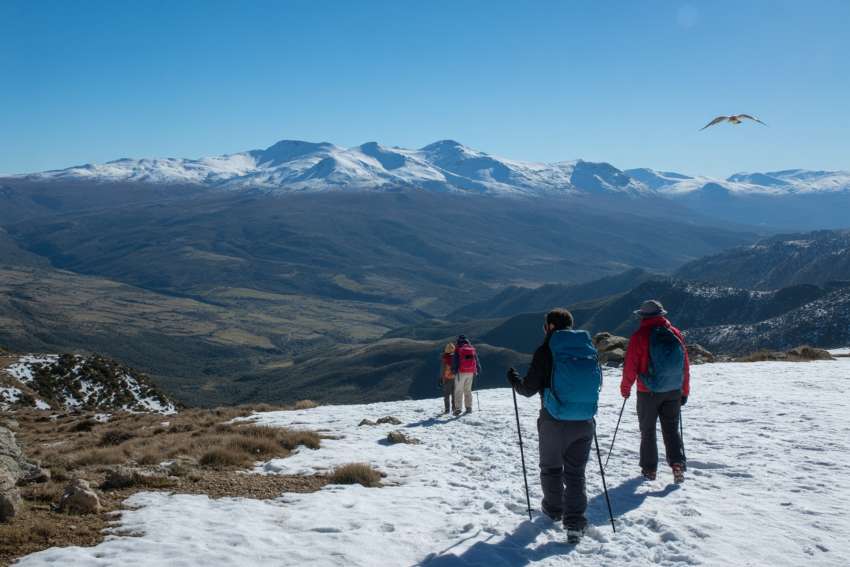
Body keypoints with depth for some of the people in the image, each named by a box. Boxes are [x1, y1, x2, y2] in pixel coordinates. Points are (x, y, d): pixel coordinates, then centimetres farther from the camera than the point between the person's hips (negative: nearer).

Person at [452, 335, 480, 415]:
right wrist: (478, 370, 21)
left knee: (459, 390, -2)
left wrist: (454, 370, -3)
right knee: (468, 390, 14)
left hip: (461, 372, -5)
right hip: (470, 372, 5)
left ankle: (458, 408, -10)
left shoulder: (458, 349, -4)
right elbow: (476, 360, 14)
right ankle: (469, 408, 13)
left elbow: (455, 361, -9)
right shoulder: (472, 349, 10)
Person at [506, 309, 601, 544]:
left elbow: (529, 388, -7)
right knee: (576, 472, 10)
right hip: (584, 423, 3)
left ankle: (554, 509, 35)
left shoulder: (546, 351, -12)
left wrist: (514, 379, 13)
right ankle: (575, 522, 2)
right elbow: (597, 384, 13)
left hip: (554, 423, -3)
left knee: (551, 468, 18)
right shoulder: (589, 348, 0)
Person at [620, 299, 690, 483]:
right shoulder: (676, 334, 2)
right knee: (671, 429, 12)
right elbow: (685, 365, 7)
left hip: (648, 392, -3)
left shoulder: (640, 336, -11)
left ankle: (649, 469, 15)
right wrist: (684, 391, 15)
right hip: (673, 392, 3)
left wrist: (625, 387, 5)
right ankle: (677, 463, -4)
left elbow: (630, 366, -9)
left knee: (648, 430, 10)